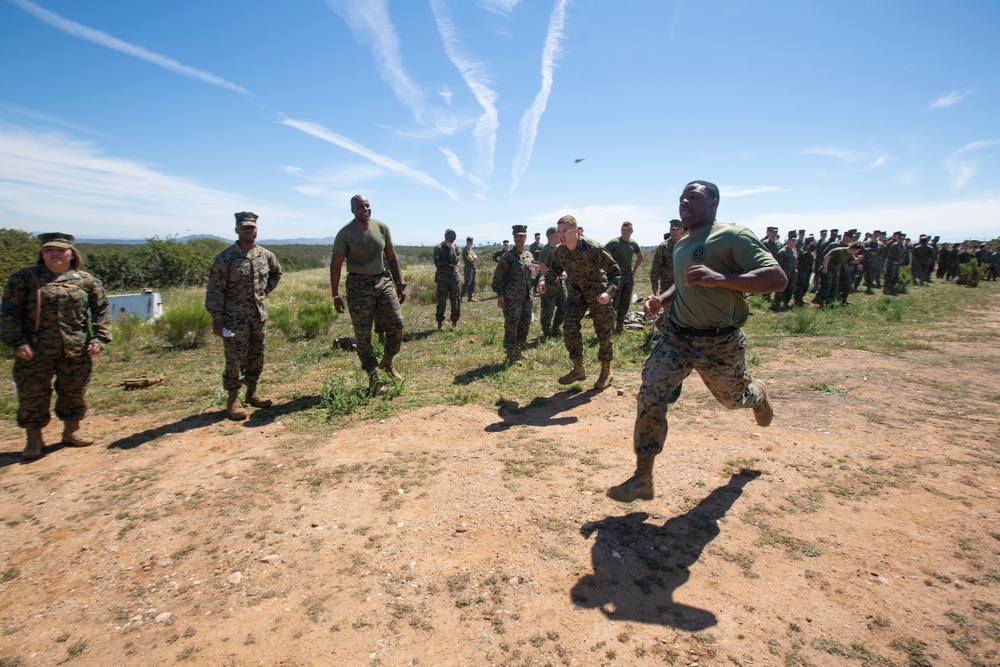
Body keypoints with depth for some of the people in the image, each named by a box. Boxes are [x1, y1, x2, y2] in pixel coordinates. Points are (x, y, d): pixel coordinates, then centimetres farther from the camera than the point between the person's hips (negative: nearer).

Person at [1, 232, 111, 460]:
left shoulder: (86, 280, 6)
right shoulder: (24, 278, 2)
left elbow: (101, 311, 8)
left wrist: (100, 338, -3)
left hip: (76, 351, 1)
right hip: (35, 351, -1)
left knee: (74, 393, 11)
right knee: (33, 394, 5)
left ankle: (71, 432, 28)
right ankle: (34, 438, 21)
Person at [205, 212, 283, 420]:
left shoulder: (265, 255, 5)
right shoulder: (225, 258, -10)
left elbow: (276, 273, 27)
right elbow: (215, 290, -11)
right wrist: (217, 320, -14)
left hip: (259, 315, 6)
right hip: (235, 317, -6)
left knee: (257, 356, 13)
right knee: (235, 358, -1)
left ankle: (252, 393, 29)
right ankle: (232, 401, 12)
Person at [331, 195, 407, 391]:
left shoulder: (381, 227, 3)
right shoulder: (345, 233, -6)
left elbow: (392, 257, 9)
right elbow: (336, 265, -3)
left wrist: (401, 284, 5)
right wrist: (336, 295, -6)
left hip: (384, 281, 3)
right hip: (358, 286, -3)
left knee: (397, 325, -1)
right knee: (362, 334, 1)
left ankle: (387, 363, 24)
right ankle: (373, 376, 14)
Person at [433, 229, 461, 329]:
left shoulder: (456, 248, 6)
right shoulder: (438, 248, -2)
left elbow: (455, 261, -8)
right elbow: (438, 263, -12)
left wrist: (452, 249, -17)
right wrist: (450, 263, -11)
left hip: (454, 278, 3)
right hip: (442, 279, -2)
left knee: (456, 301, 3)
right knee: (441, 302, 2)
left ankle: (454, 323, 14)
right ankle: (439, 324, 12)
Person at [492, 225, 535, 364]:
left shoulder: (529, 255, 12)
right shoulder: (508, 256, -8)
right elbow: (498, 276, -9)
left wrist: (531, 292, 18)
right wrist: (500, 295, -14)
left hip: (527, 296, 7)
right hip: (512, 297, -7)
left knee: (525, 324, 12)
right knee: (511, 325, -5)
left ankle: (519, 351, 25)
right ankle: (511, 355, 3)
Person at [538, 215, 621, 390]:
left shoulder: (593, 249, -25)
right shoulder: (559, 251, -8)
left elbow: (614, 271, -19)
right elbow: (554, 269, 11)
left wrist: (609, 292, -34)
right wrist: (544, 281, -10)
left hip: (597, 293, -5)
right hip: (576, 293, 5)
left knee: (603, 333, 2)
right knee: (569, 327, -8)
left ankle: (606, 372, 21)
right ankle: (578, 369, 7)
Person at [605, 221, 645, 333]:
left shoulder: (633, 243, 8)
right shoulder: (614, 242, -11)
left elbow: (641, 256, 24)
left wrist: (634, 269, 13)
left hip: (629, 275, 7)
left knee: (625, 302, 10)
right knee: (614, 301, -9)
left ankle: (619, 326, 21)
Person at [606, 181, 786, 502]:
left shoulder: (733, 236, -13)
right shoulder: (680, 245, 11)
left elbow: (777, 278, -22)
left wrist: (720, 278, -33)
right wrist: (662, 300, 6)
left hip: (719, 341, -5)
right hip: (675, 336, 5)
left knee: (733, 397, 19)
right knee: (650, 396, -11)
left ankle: (759, 395, 60)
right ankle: (642, 479, -3)